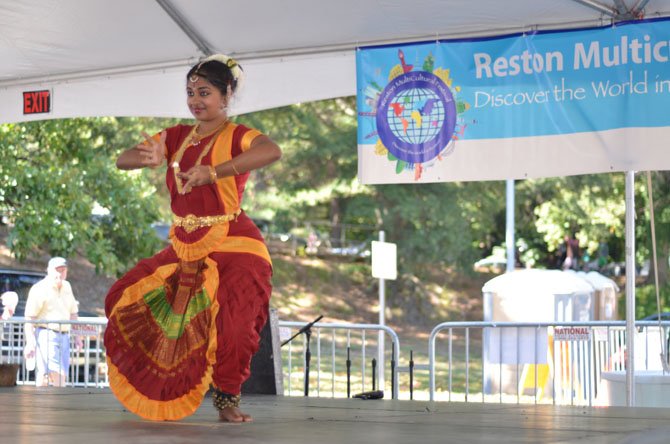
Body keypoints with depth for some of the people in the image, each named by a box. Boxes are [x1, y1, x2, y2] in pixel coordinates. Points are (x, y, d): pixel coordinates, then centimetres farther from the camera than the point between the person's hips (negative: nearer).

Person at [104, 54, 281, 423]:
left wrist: (213, 172, -38)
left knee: (232, 324, -21)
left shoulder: (237, 137, -8)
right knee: (123, 300, 8)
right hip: (183, 247, 7)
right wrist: (147, 158, -19)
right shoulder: (177, 137, 10)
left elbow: (271, 151, -31)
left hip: (232, 246, -7)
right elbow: (122, 160, 6)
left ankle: (227, 399, 5)